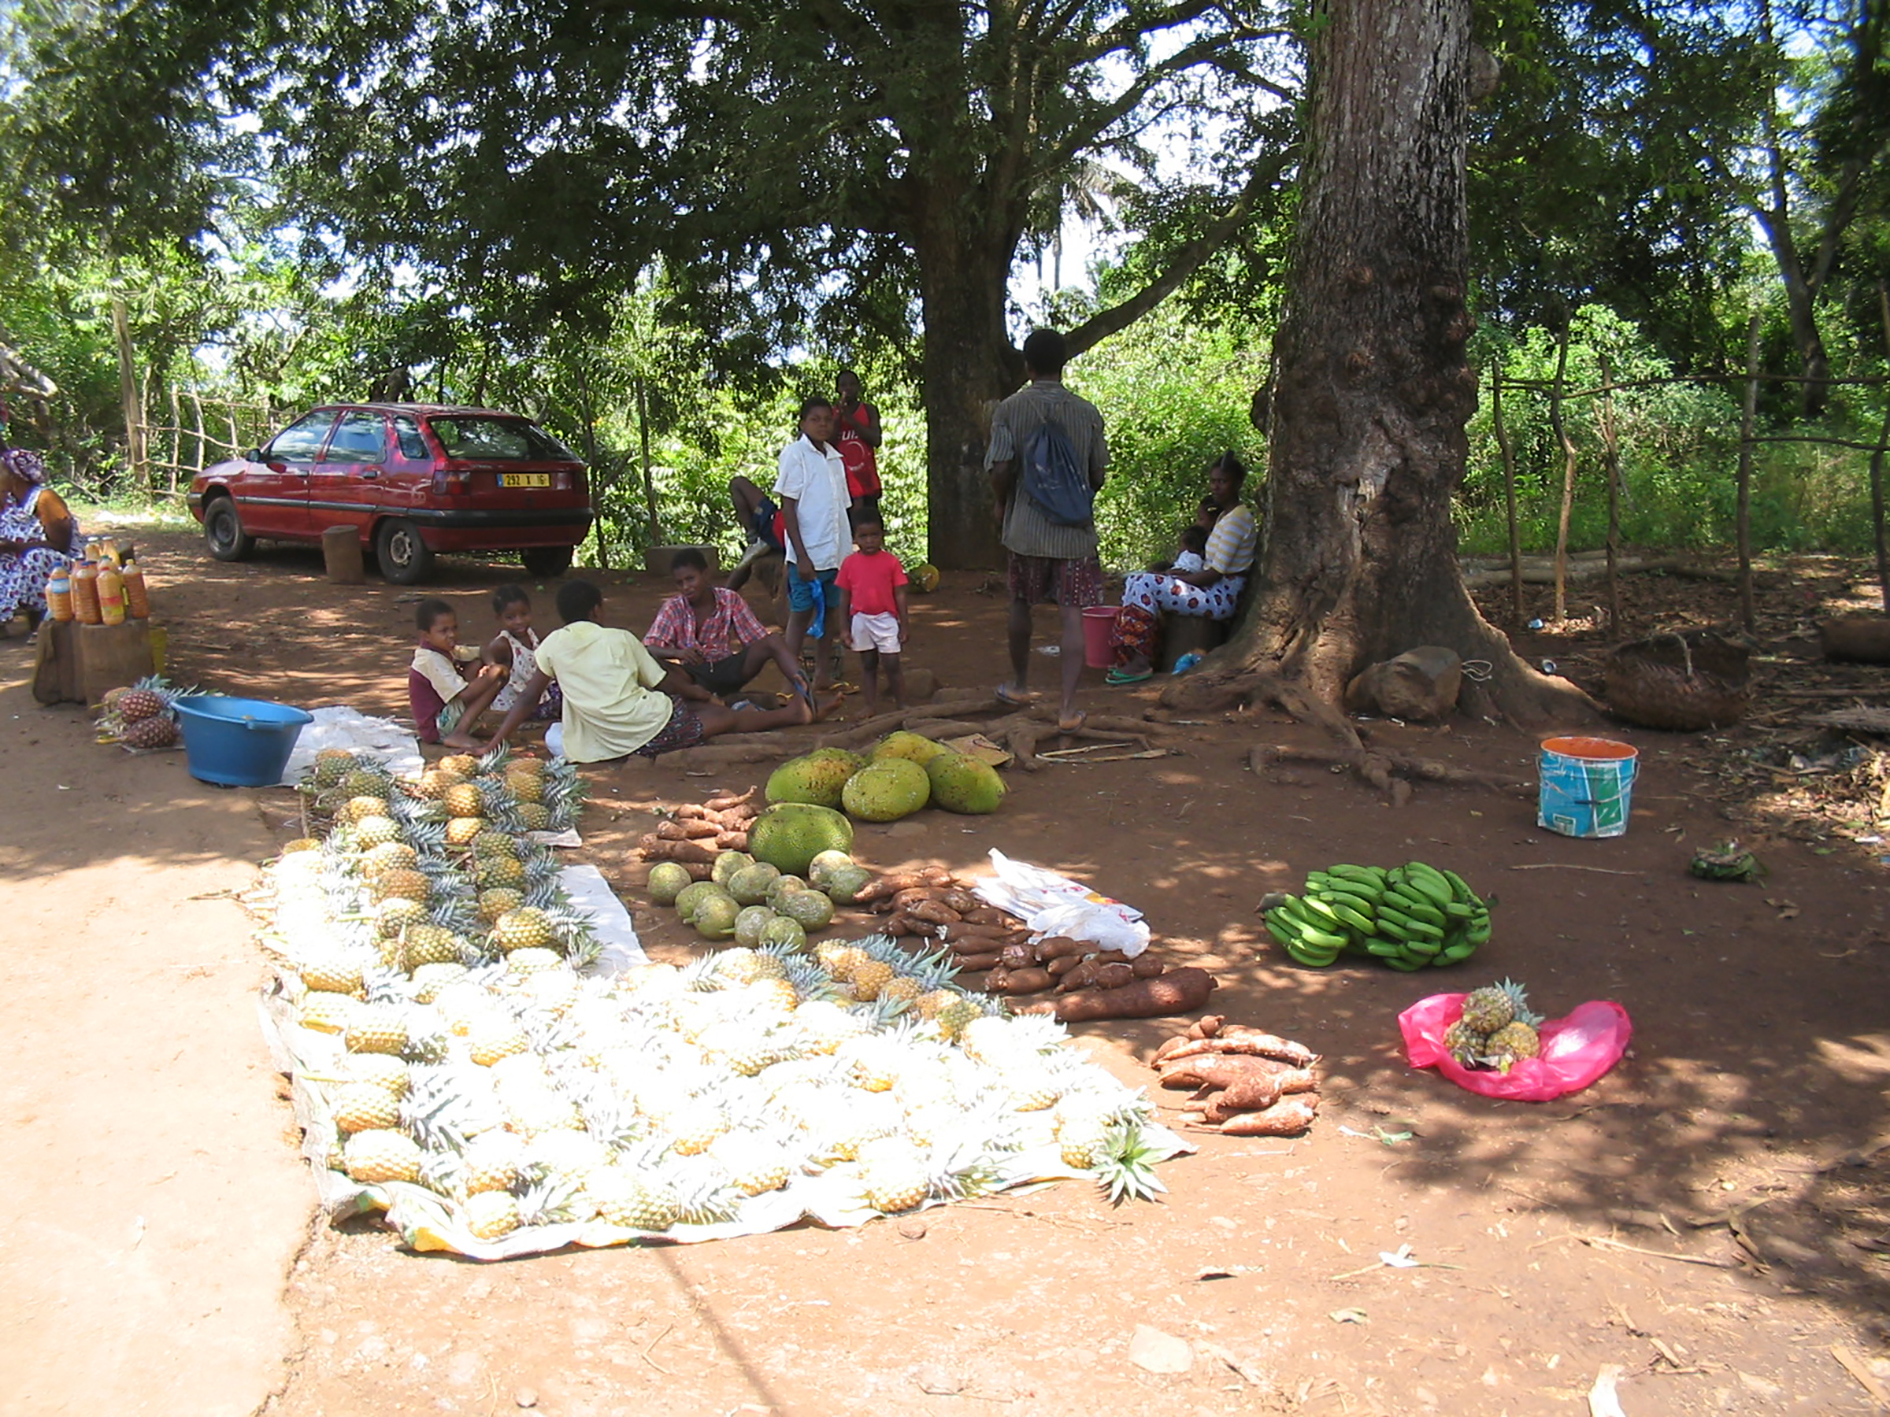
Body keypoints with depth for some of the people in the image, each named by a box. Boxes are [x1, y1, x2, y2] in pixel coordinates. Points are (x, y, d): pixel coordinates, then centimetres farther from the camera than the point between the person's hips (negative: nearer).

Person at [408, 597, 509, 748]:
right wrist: (491, 675, -18)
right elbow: (465, 695, -25)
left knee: (477, 664, 9)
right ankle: (458, 734, -20)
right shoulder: (432, 660, -21)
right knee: (496, 675, -16)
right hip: (438, 728, -10)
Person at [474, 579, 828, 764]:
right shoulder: (619, 639, 4)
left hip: (605, 743, 3)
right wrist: (701, 693, 30)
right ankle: (793, 714, 29)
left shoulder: (552, 645, 7)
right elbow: (664, 682, 12)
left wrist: (491, 747, 7)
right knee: (727, 717, 14)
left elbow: (526, 701, 3)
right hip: (652, 729, -3)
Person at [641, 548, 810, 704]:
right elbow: (649, 647, -15)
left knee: (773, 641, -22)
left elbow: (757, 637, -6)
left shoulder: (730, 600, -4)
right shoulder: (673, 608, -7)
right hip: (694, 674, -1)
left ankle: (802, 687, -43)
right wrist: (678, 653, -38)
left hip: (727, 669, 1)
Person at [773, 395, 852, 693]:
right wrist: (801, 555, -15)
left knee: (828, 613, 11)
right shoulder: (795, 454, -5)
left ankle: (823, 674, 21)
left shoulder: (835, 457, 13)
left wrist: (850, 545, 11)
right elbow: (788, 507, -9)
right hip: (808, 553, -6)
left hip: (836, 553, 6)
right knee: (801, 614, 0)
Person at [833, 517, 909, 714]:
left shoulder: (891, 562, -5)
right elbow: (844, 598, 5)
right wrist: (845, 628, 4)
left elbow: (900, 595, -1)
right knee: (867, 664, 12)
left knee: (892, 665, -2)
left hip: (886, 619, -2)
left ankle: (902, 705, 8)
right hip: (860, 620, 2)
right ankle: (871, 706, 19)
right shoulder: (849, 563, 0)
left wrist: (904, 625, -2)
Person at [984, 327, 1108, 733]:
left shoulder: (1010, 409, -6)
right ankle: (1068, 707, -5)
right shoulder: (1087, 412, 0)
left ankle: (1019, 684, 35)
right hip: (1075, 531, 0)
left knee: (1021, 604, 20)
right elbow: (1099, 474, 5)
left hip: (1026, 527, 0)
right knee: (1072, 616, 0)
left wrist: (1001, 505, 10)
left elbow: (1001, 471, -10)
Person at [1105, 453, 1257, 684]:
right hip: (1212, 590, 10)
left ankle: (1140, 662, -21)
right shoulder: (1225, 514, 16)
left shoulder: (1237, 518, -14)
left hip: (1221, 598, -10)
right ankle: (1131, 656, -4)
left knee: (1147, 585, -24)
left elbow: (1214, 574, -18)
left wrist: (1176, 578, -10)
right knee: (1134, 580, 2)